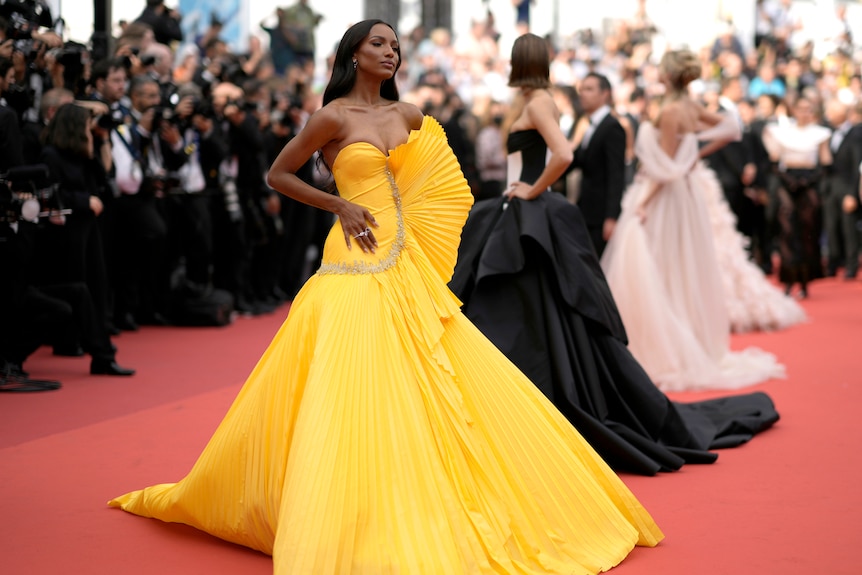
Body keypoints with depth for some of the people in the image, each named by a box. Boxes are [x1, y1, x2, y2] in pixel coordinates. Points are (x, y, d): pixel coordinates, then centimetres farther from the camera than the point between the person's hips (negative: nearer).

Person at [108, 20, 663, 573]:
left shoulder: (410, 115, 10)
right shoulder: (333, 117, -5)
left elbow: (432, 178, 27)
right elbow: (278, 175, 1)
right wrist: (339, 204, -7)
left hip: (406, 265, 6)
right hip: (358, 263, -6)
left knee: (431, 388, 6)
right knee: (352, 389, -8)